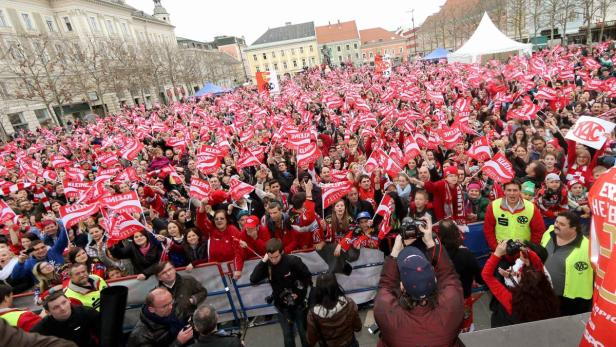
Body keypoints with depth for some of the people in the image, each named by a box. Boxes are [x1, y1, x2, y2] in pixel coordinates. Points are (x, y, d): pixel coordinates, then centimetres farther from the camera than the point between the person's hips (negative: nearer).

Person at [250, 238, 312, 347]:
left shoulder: (293, 261, -23)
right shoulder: (267, 264, -15)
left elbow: (308, 277, -11)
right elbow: (253, 280, -26)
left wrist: (299, 292, -18)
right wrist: (263, 261, -30)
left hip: (299, 304, -2)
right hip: (282, 306, 2)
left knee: (304, 333, 16)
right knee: (288, 335, 15)